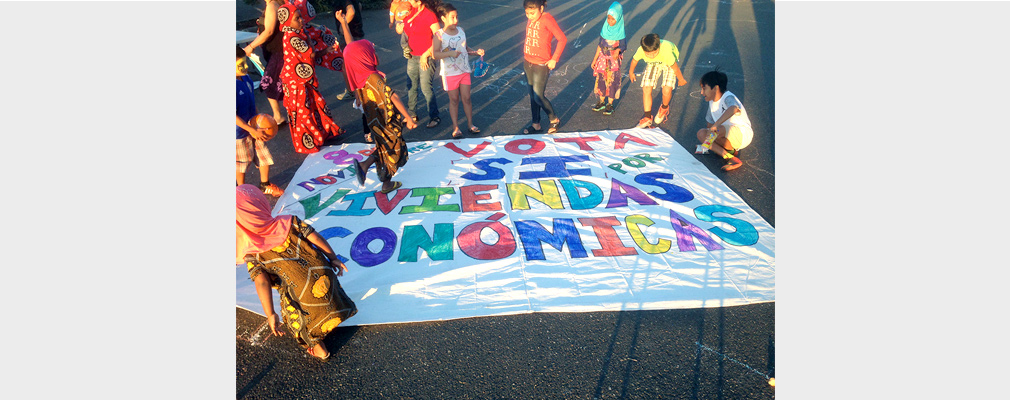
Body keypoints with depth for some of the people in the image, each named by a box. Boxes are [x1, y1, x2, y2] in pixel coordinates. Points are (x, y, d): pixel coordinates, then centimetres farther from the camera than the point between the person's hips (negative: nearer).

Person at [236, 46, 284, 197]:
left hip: (255, 128, 7)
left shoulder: (246, 79, -5)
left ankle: (265, 185, 38)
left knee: (265, 156, 15)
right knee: (241, 163, 13)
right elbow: (234, 116, -26)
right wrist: (252, 130, -25)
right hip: (240, 132, -7)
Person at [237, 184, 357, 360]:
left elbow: (262, 283, -21)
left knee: (297, 316, 30)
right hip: (323, 274, 3)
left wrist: (270, 314, -22)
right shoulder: (289, 222, -9)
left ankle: (318, 348, 46)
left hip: (302, 293, -2)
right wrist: (333, 258, 5)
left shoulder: (252, 254, -13)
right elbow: (316, 238, -8)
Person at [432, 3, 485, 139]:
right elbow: (435, 54, -18)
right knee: (454, 99, 6)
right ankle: (455, 127, 17)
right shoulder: (439, 35, -11)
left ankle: (471, 124, 21)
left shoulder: (461, 31, 5)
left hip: (464, 70, 4)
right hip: (449, 72, -4)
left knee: (466, 98, 7)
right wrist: (450, 53, -32)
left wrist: (476, 51, -3)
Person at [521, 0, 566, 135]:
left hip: (541, 64, -7)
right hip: (527, 62, 7)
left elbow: (562, 39, -17)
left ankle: (554, 120, 19)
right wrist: (526, 55, 11)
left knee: (538, 97, -4)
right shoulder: (530, 19, 4)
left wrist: (554, 59, -15)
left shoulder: (547, 19, -17)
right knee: (532, 95, 14)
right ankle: (536, 124, 27)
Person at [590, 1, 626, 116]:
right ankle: (602, 102, 26)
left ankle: (610, 104, 18)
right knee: (601, 79, 10)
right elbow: (600, 45, 6)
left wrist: (617, 50, -30)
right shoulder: (605, 30, -3)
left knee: (612, 81, 3)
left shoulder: (620, 32, -13)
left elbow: (623, 46, -8)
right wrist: (595, 59, 8)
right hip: (603, 59, 4)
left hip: (614, 60, -4)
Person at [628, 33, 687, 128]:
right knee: (646, 89, -8)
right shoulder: (640, 51, -36)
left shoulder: (666, 52, -45)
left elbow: (674, 67, -25)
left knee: (666, 90, -15)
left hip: (669, 62, -3)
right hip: (652, 64, 3)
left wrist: (681, 79, -7)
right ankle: (648, 118, 10)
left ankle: (664, 108, 20)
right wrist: (631, 72, 10)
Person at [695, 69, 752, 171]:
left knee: (717, 130, -35)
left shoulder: (728, 97, -19)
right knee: (701, 133, -13)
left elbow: (734, 109, -45)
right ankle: (730, 157, -17)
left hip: (743, 135, -9)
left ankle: (731, 150, -13)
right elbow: (710, 124, 18)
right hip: (728, 137, 9)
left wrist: (716, 125, -51)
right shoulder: (712, 102, 8)